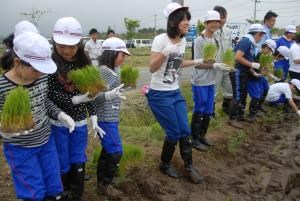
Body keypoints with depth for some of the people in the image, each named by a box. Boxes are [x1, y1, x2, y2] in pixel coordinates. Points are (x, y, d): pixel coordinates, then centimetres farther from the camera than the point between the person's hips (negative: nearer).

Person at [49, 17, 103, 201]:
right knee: (62, 164, 11)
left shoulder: (84, 63, -1)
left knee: (78, 162, 14)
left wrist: (93, 118, 4)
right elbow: (49, 93, -15)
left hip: (80, 122, 3)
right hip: (57, 123, -3)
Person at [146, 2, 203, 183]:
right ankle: (165, 165, 24)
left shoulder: (183, 41, 6)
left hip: (176, 92, 7)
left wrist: (196, 62, 14)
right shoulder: (161, 39, -14)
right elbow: (152, 68, -17)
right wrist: (165, 52, -31)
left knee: (185, 131, 7)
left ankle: (189, 167, 24)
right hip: (159, 94, -7)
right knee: (174, 133, -1)